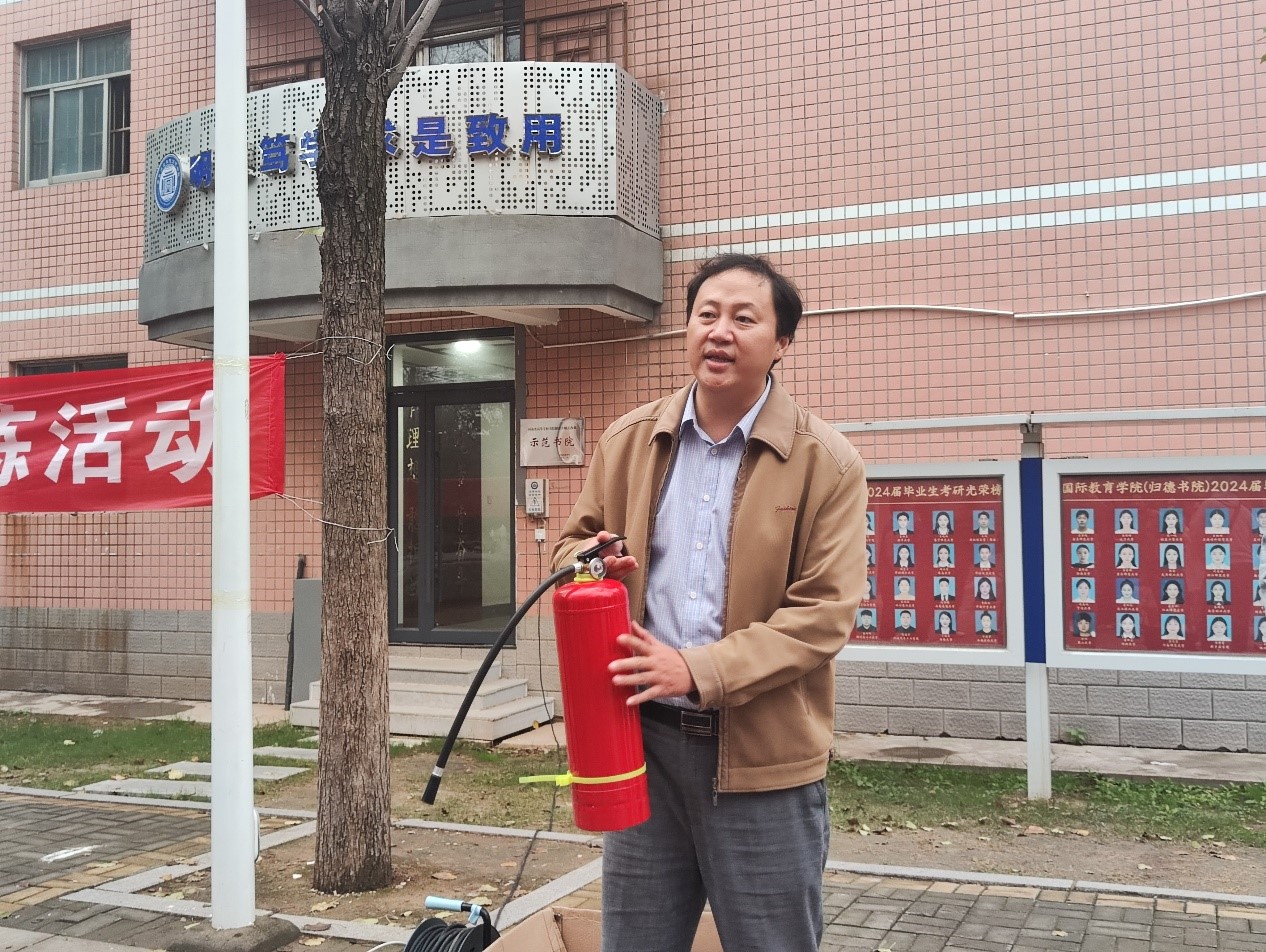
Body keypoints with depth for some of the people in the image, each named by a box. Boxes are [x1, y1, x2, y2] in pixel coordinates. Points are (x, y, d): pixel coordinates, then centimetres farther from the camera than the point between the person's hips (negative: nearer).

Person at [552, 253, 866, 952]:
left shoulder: (826, 462, -6)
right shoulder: (628, 441, 6)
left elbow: (823, 612, -12)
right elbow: (575, 541, 17)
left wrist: (697, 670, -22)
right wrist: (589, 565, -8)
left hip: (764, 759, -3)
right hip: (642, 741, 4)